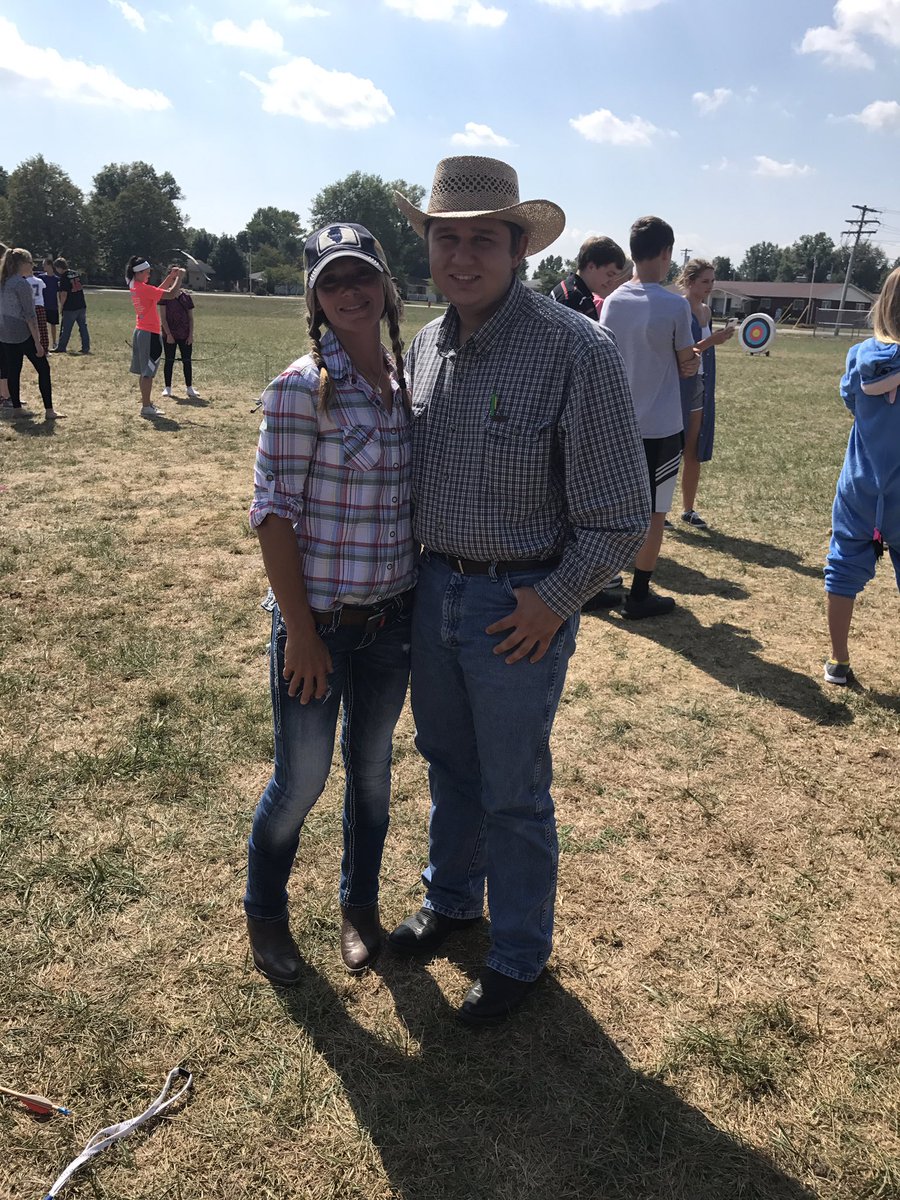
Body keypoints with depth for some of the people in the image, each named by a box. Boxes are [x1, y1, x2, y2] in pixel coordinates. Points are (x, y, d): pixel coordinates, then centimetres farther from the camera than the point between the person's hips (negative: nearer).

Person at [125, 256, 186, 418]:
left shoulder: (135, 287, 9)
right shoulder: (144, 288, -18)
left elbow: (158, 290, 19)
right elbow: (170, 294, -20)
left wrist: (171, 276, 13)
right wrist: (179, 277, -7)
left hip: (140, 332, 10)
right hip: (150, 334, -10)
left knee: (143, 372, 14)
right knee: (148, 372, -6)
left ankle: (146, 403, 23)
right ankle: (146, 407, -3)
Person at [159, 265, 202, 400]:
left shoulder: (186, 296, 6)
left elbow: (191, 317, 7)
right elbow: (162, 317, -6)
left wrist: (191, 334, -2)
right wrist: (168, 334, -13)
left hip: (185, 335, 3)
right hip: (169, 335, -3)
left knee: (187, 360, 4)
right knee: (169, 360, 4)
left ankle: (189, 388, 10)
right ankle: (167, 388, 12)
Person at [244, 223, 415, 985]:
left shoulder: (405, 380, 4)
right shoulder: (301, 389, -14)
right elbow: (274, 513, -14)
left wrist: (424, 599, 8)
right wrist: (301, 631, -15)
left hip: (393, 617, 5)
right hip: (319, 620, -5)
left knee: (372, 766, 19)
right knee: (302, 780, 9)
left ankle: (360, 904, 41)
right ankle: (264, 912, 36)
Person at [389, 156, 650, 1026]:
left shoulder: (576, 350, -18)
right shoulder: (425, 345, 3)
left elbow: (619, 516, -15)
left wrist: (553, 602, -14)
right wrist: (411, 565, 12)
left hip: (522, 604, -6)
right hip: (434, 587, 6)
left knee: (513, 790, 9)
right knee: (447, 760, 22)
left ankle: (520, 953, 32)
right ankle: (450, 899, 47)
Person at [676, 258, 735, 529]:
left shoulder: (705, 311, 9)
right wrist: (710, 342, -27)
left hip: (700, 386, 7)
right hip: (677, 385, -7)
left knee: (694, 452, 10)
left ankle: (688, 509, 19)